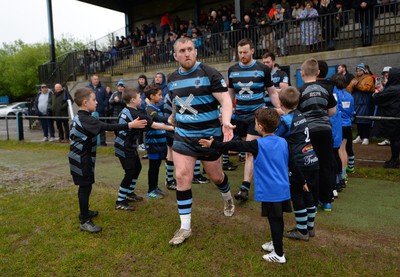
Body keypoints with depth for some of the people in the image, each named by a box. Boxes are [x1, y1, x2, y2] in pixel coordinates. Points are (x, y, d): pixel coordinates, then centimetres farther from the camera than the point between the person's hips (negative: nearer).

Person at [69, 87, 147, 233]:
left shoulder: (79, 117, 10)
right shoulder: (86, 119, -23)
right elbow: (107, 127, -32)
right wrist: (130, 125, -34)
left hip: (79, 157, 10)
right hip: (82, 158, -10)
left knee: (84, 186, 20)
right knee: (86, 187, -4)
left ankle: (84, 212, 35)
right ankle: (84, 222, 3)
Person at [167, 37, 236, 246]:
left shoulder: (209, 74, -11)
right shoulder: (172, 79, 5)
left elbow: (225, 100, -17)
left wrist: (226, 122, -33)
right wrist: (174, 121, 25)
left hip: (209, 135, -3)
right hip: (183, 136, 3)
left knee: (215, 176, 12)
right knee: (182, 177, -8)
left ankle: (228, 199, 48)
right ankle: (185, 227, 5)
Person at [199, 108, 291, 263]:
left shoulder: (258, 145, -15)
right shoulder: (283, 142, 3)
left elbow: (236, 146, -11)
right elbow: (287, 163, 14)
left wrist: (213, 145, -3)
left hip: (270, 191, -7)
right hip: (283, 189, 7)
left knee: (274, 221, 3)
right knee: (278, 219, 20)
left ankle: (279, 254, 14)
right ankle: (277, 243, 37)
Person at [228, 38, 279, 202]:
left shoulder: (263, 69, -4)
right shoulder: (232, 70, 6)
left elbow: (272, 92, 4)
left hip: (256, 114, -4)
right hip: (240, 115, 4)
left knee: (250, 151, -12)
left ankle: (244, 188, -11)